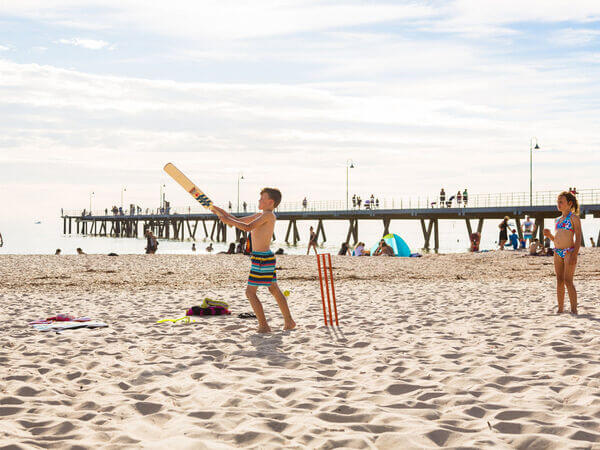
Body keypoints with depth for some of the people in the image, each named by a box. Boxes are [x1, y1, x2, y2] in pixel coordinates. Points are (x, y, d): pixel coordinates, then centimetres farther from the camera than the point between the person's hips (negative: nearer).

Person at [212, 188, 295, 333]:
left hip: (262, 259, -10)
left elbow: (248, 227, -23)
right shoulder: (261, 215, 15)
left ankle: (264, 326, -3)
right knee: (274, 290, 16)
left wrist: (228, 221, -18)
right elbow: (239, 221, 19)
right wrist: (222, 213, 12)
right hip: (267, 257, 10)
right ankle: (289, 322, 23)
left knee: (250, 292, -5)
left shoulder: (268, 215, -14)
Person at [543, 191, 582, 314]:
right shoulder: (558, 220, 18)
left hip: (569, 251, -7)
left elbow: (578, 237, -9)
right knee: (559, 281, 6)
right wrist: (549, 235, 3)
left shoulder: (574, 217, -3)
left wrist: (575, 255, -19)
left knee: (568, 281, -12)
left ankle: (574, 310, -9)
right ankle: (560, 309, 11)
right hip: (558, 253, 7)